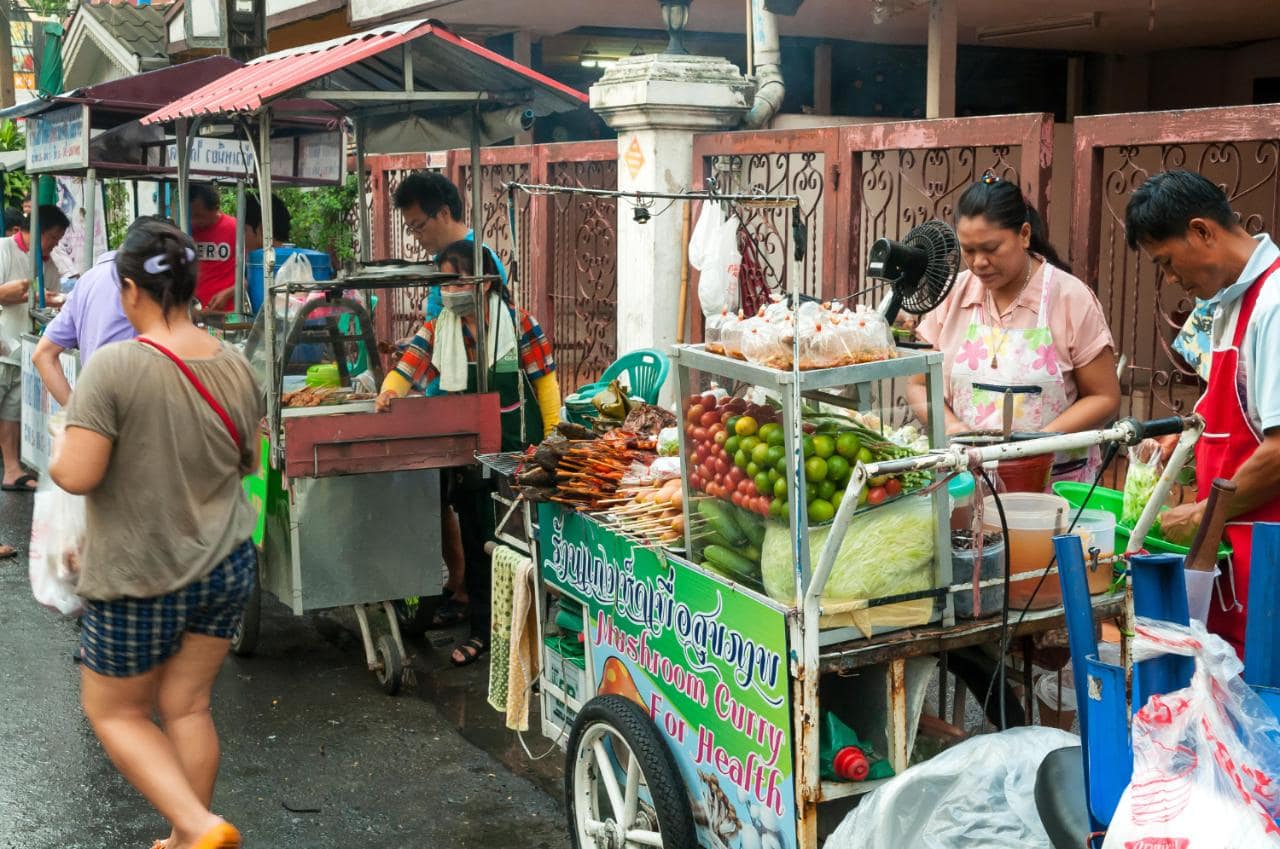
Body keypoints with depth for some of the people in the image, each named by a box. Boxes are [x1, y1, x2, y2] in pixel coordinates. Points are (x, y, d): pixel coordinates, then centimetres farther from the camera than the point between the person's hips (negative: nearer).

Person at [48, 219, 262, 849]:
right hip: (226, 567, 5)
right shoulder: (235, 366, -2)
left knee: (115, 711, 14)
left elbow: (76, 474, -23)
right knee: (187, 707, 16)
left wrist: (57, 451, -2)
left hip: (140, 582, -5)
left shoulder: (114, 367, -20)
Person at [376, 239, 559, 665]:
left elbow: (544, 378, -3)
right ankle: (482, 629, 21)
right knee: (476, 542, 10)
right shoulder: (438, 329, 5)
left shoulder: (517, 322, -5)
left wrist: (553, 435, -6)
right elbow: (410, 365, -5)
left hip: (517, 452, -4)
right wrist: (390, 390, -27)